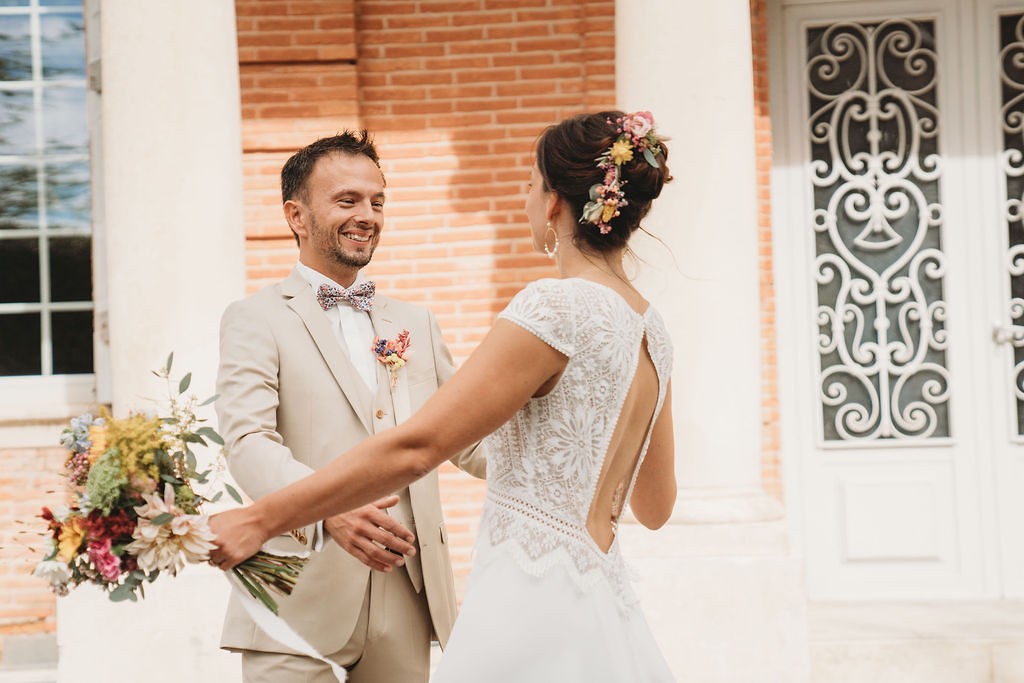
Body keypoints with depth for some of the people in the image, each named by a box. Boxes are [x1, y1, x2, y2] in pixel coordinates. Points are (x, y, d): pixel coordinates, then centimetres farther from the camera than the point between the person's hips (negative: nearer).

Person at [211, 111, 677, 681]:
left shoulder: (557, 306, -15)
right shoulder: (652, 329, 10)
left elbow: (415, 448, -19)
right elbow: (656, 506, 19)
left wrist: (260, 520, -16)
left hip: (534, 618, -9)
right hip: (608, 618, 9)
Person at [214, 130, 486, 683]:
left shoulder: (416, 324, 19)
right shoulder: (255, 320, 1)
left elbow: (466, 439, 16)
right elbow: (249, 444, -13)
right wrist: (328, 511, -32)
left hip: (406, 606, 5)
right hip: (302, 604, -4)